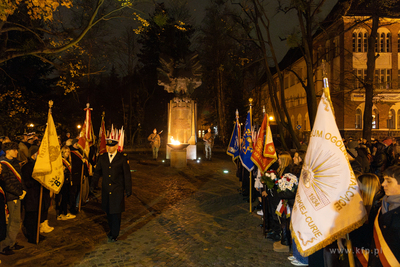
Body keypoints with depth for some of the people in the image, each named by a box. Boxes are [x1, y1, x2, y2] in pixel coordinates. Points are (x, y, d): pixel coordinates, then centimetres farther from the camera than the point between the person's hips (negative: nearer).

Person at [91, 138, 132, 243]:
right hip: (106, 190, 4)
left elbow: (127, 175, -3)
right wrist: (93, 183, 0)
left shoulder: (122, 158, -6)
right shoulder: (102, 157, 5)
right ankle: (112, 230, 33)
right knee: (108, 212, 14)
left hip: (117, 191, -4)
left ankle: (114, 235, 13)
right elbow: (97, 171, 13)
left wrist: (128, 189, -3)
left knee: (116, 213, 1)